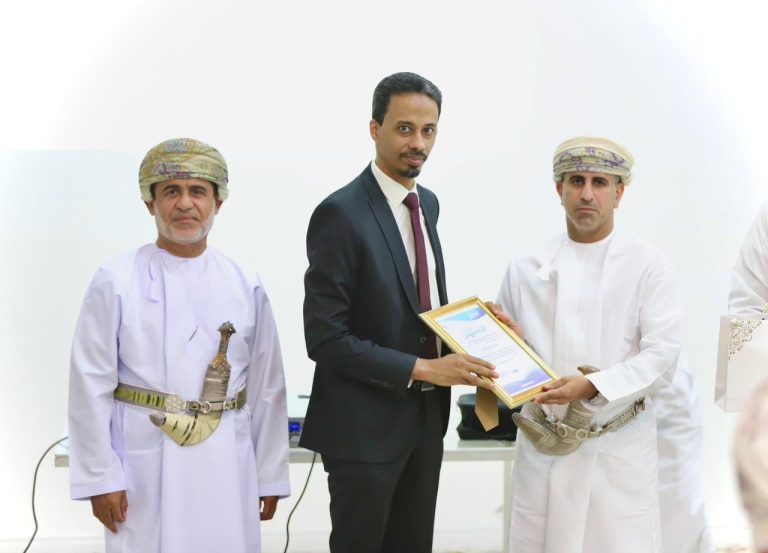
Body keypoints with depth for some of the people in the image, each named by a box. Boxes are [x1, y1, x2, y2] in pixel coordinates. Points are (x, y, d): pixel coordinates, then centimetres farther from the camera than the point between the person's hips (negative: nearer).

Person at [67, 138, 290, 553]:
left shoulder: (245, 288, 4)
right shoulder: (116, 284, -4)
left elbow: (267, 388, 7)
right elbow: (91, 387, -4)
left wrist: (270, 477, 8)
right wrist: (100, 478, -6)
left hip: (228, 472, 3)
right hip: (146, 470, -2)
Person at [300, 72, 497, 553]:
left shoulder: (427, 204, 8)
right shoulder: (341, 214, -18)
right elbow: (325, 337, -20)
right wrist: (422, 369, -23)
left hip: (425, 417, 7)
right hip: (365, 424, -7)